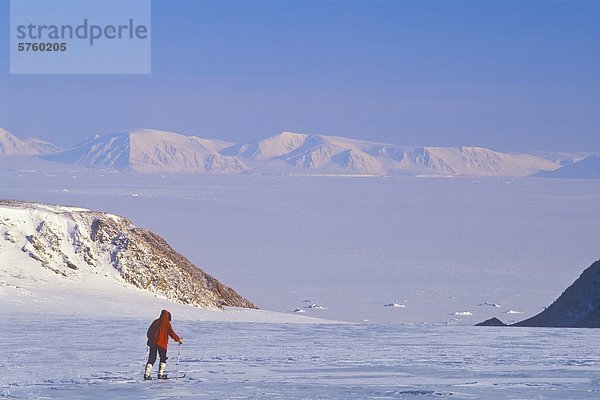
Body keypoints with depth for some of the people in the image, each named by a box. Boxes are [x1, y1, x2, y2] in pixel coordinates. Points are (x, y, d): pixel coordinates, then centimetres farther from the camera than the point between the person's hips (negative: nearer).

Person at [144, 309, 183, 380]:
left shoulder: (155, 322, 10)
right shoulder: (167, 323, -5)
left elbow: (149, 332, 15)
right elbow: (171, 333, -7)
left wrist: (150, 339, 30)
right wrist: (178, 339, 4)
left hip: (152, 342, 5)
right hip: (162, 343, -5)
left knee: (151, 359, 6)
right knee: (163, 358, 10)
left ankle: (147, 374, -5)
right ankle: (161, 374, 3)